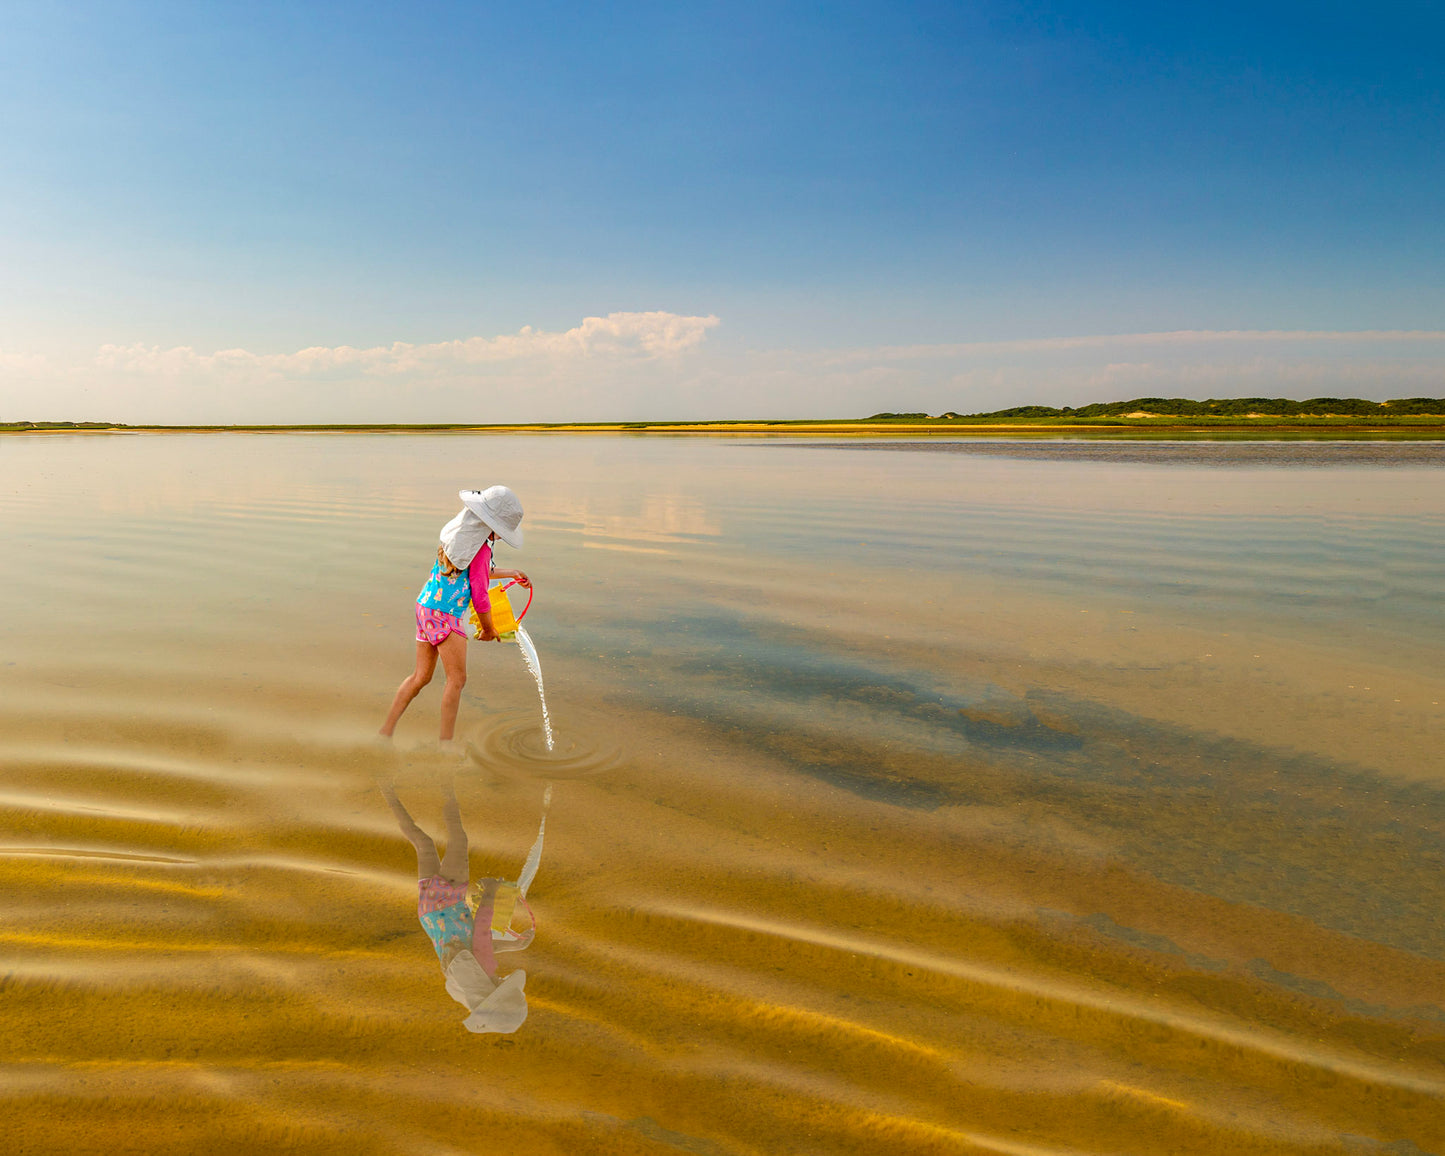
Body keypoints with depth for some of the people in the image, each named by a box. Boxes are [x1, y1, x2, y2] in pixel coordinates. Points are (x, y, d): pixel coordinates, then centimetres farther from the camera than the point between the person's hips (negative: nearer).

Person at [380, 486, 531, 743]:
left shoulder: (459, 532, 10)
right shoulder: (481, 549, -17)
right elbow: (479, 596, -12)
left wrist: (511, 574, 32)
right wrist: (488, 629, 3)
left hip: (425, 606, 9)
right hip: (446, 615, -9)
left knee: (421, 676, 15)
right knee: (457, 679, -1)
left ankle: (385, 731, 18)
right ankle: (446, 743, 2)